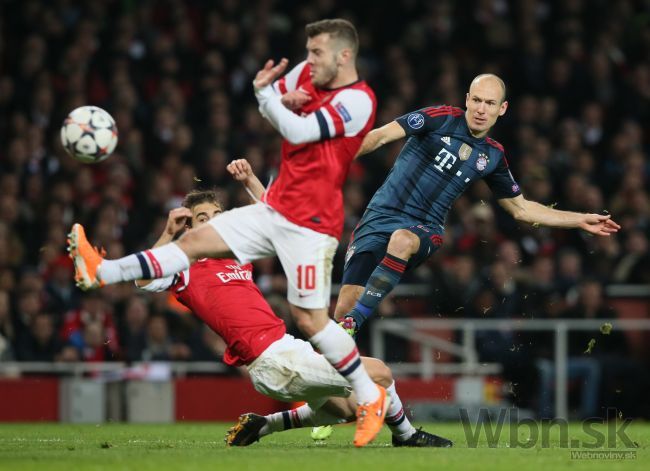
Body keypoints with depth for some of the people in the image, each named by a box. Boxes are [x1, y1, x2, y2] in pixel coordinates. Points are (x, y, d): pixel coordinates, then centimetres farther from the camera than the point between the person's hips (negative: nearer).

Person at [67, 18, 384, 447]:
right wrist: (281, 100, -3)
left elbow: (298, 132, -23)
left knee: (309, 317, -9)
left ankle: (371, 397, 2)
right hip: (275, 208, 8)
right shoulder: (308, 75, 7)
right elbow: (272, 97, 19)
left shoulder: (357, 101, -17)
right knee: (196, 240, 5)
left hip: (310, 224, -8)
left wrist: (264, 91, -15)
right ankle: (102, 272, 6)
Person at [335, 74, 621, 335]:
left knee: (403, 240, -38)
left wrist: (580, 221, 20)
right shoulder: (443, 119, -2)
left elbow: (520, 209, 22)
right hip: (381, 216, -1)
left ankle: (352, 325, -34)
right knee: (345, 306, -17)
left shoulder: (493, 156, 10)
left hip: (425, 229, 2)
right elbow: (382, 136, -8)